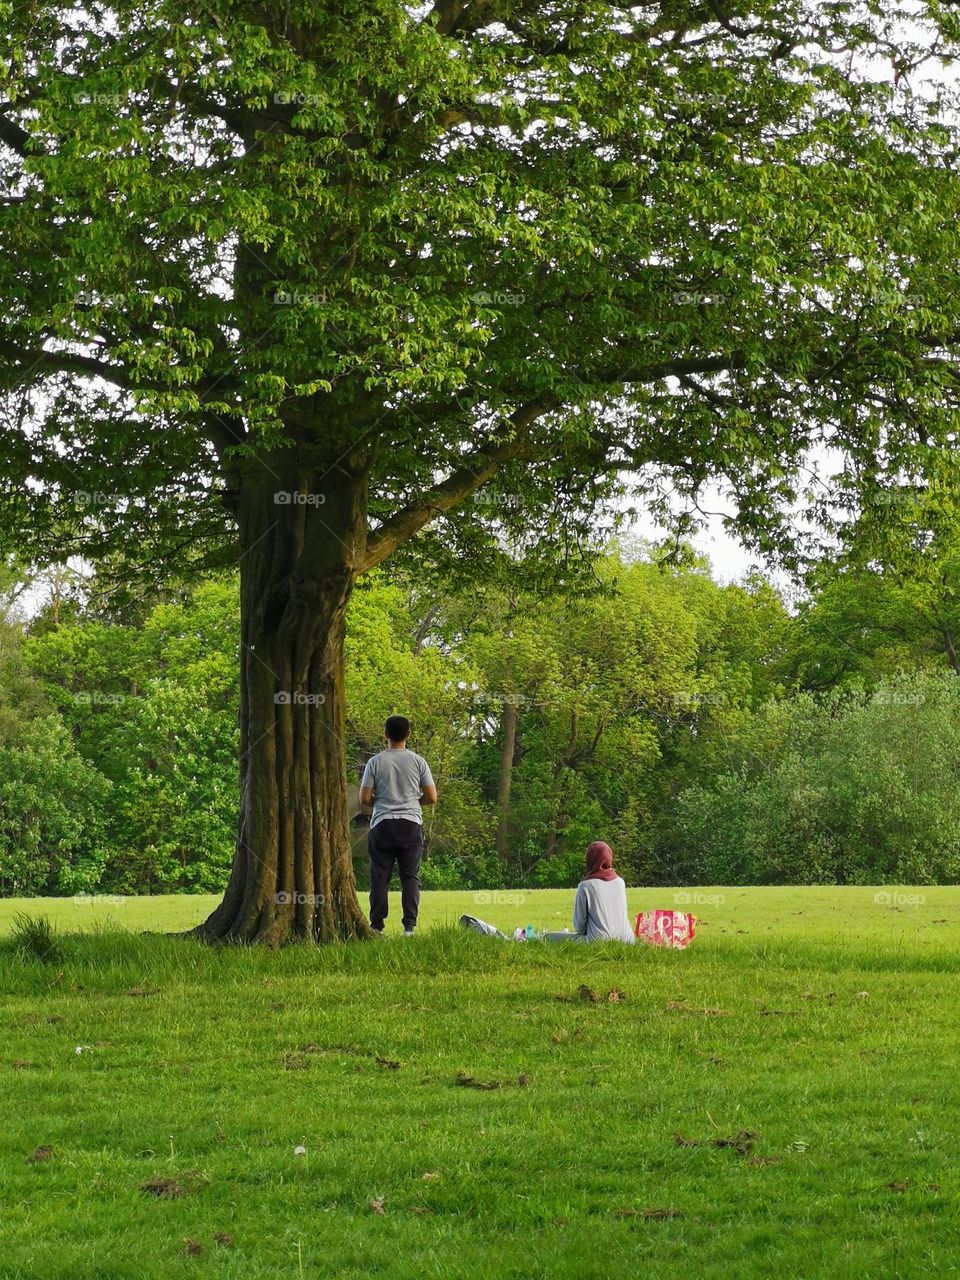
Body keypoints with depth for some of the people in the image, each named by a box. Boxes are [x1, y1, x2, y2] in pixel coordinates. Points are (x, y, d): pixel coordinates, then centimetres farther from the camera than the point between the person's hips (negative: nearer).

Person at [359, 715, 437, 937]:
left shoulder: (375, 762, -1)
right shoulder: (418, 762, 1)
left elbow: (364, 799, -1)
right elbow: (432, 797, 2)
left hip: (382, 825, 0)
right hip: (411, 824, 0)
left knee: (380, 876, 4)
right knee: (410, 876, 2)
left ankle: (377, 925, 3)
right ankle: (409, 926, -4)